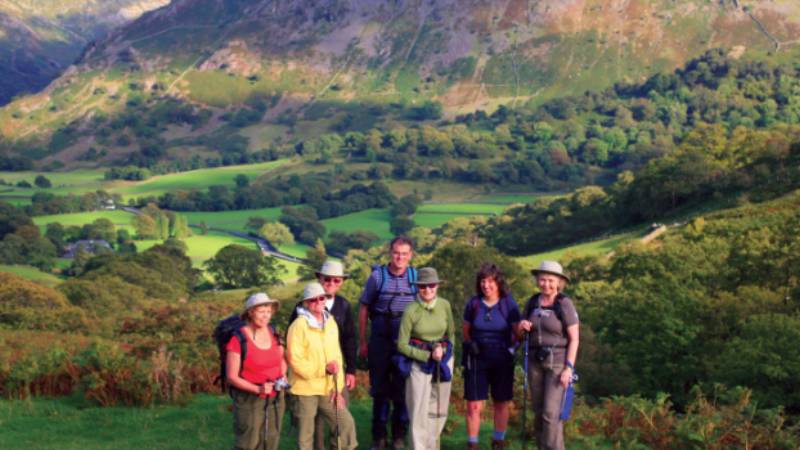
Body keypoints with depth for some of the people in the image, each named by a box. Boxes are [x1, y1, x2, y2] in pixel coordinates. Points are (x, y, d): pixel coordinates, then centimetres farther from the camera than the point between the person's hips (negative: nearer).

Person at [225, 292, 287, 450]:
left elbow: (281, 359, 19)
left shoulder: (273, 334, 0)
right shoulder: (238, 340, -17)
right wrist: (258, 389, -24)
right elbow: (231, 377, -15)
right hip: (248, 399, -5)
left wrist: (283, 377, -1)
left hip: (274, 398, 6)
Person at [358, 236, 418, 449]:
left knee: (403, 389, 7)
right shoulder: (377, 276, -3)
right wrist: (362, 342, -1)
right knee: (380, 388, 7)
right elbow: (363, 309, 0)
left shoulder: (416, 277, 1)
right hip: (380, 341, -1)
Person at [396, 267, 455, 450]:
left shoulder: (444, 305, -3)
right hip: (419, 361, -3)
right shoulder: (411, 311, -13)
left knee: (439, 409, 11)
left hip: (443, 361, 4)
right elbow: (402, 345, -9)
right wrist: (428, 356, -14)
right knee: (419, 411, -3)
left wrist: (443, 349, -3)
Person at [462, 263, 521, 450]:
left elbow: (517, 332, -1)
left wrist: (509, 345, -17)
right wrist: (470, 344, -3)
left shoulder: (508, 303, -4)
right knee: (474, 405, -3)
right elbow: (466, 331, 11)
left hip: (502, 359, 0)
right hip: (477, 359, 0)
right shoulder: (473, 303, 0)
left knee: (502, 403, 10)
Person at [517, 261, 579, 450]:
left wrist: (569, 368, -18)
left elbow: (574, 339, -11)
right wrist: (522, 327, -12)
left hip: (559, 362, -5)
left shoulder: (565, 304, -12)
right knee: (539, 412, 8)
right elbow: (520, 334, 12)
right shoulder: (532, 302, 4)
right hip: (536, 362, 6)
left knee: (551, 413, -12)